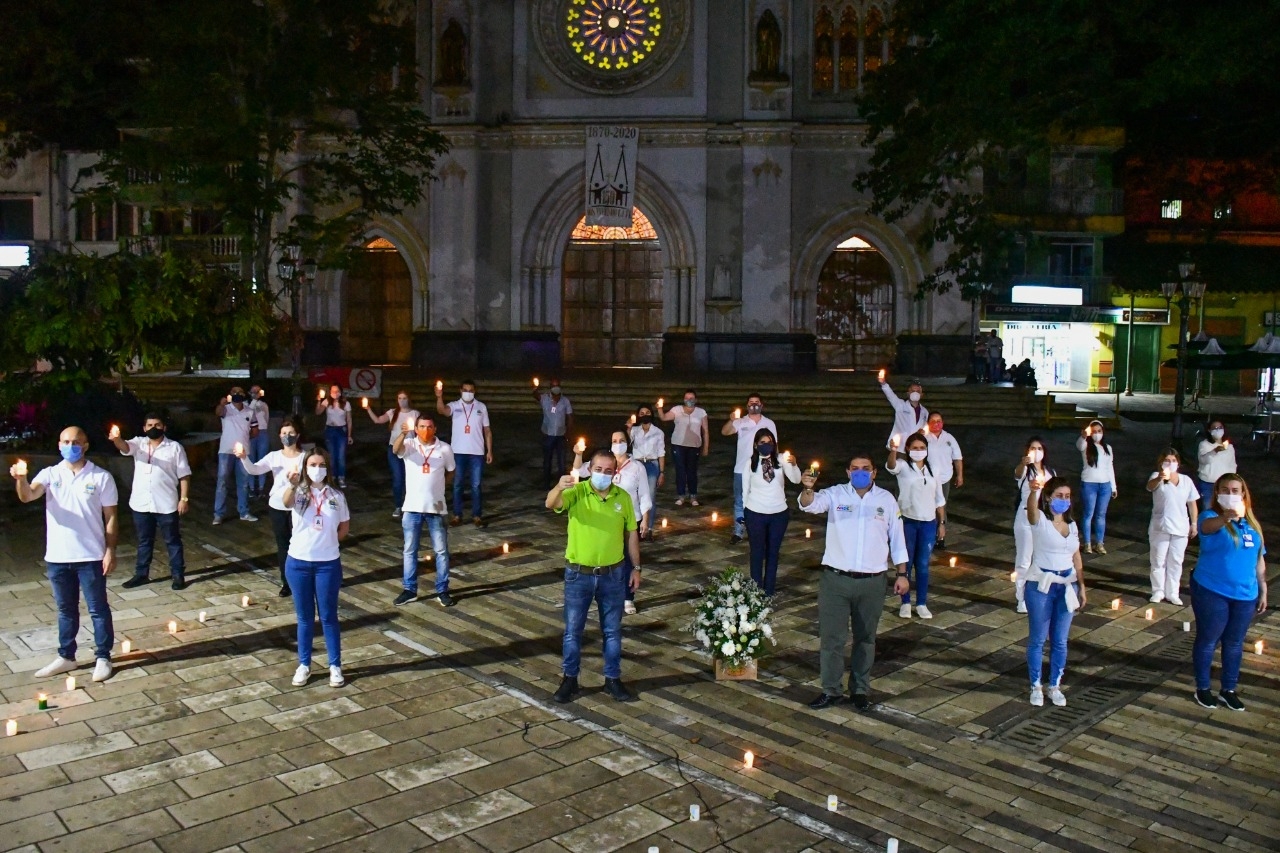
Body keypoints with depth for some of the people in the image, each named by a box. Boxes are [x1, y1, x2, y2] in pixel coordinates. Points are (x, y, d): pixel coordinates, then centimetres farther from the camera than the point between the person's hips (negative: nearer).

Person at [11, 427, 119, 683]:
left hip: (90, 556, -3)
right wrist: (21, 478, -39)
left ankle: (103, 658, 16)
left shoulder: (101, 477, -4)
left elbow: (111, 517, -2)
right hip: (57, 557, 3)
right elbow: (27, 496, -17)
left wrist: (110, 551, -8)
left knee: (98, 609, 5)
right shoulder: (50, 474, 2)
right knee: (65, 610, 16)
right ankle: (66, 657, 29)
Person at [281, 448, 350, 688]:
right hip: (298, 563, 0)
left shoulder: (336, 496, 1)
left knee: (328, 616, 8)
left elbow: (344, 527, 12)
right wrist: (292, 484, -50)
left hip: (328, 564, 0)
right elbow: (286, 502, -31)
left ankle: (335, 666, 17)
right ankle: (304, 665, 23)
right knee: (304, 617, 11)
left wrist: (328, 542, 3)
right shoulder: (299, 493, -5)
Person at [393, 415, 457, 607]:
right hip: (412, 507, 0)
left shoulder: (444, 449, -3)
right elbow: (396, 449, -29)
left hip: (436, 507, 0)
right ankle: (409, 589, 22)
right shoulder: (409, 445, -5)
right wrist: (402, 433, -48)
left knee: (441, 551, 6)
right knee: (410, 551, 10)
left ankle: (442, 591, 18)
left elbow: (451, 471, 14)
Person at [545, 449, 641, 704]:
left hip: (613, 574, 2)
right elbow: (551, 504, -33)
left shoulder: (623, 497, -2)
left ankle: (613, 679, 27)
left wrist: (636, 567, 8)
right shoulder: (576, 492, -12)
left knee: (613, 630, 13)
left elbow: (631, 534, 8)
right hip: (578, 574, -2)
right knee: (573, 630, 9)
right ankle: (570, 679, 25)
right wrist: (559, 488, -55)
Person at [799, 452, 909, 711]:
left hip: (872, 582, 2)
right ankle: (831, 690, 17)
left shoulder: (887, 500, 3)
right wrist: (808, 488, -44)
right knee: (831, 636, 3)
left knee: (865, 638, 13)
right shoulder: (835, 494, -3)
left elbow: (897, 538, 9)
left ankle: (860, 690, 28)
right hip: (835, 579, -1)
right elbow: (810, 504, -22)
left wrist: (902, 574, 8)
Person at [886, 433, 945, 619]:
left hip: (928, 523, 3)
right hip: (907, 522, -3)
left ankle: (922, 603, 20)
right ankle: (905, 603, 19)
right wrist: (893, 451, -51)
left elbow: (939, 499, 14)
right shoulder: (903, 468, -5)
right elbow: (891, 466, -30)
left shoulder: (933, 471, 8)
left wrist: (942, 522, 10)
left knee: (923, 565, 9)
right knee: (906, 563, 6)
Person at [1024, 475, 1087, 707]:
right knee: (1037, 639, 5)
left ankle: (1055, 686, 26)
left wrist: (1081, 586, 11)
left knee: (1060, 641, 11)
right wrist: (1034, 491, -55)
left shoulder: (1072, 525, 8)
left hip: (1067, 586, 5)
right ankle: (1036, 686, 19)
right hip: (1040, 586, -5)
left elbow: (1076, 558, 14)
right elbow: (1031, 508, -34)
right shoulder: (1040, 520, -9)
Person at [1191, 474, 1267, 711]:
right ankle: (1202, 688, 22)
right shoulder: (1211, 517, -12)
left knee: (1234, 644, 15)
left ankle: (1228, 690, 30)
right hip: (1211, 593, -5)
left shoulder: (1252, 524, 6)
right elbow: (1208, 526, -38)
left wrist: (1263, 590, 13)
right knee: (1207, 641, 7)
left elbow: (1259, 559, 13)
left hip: (1245, 595, 5)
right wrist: (1226, 516, -60)